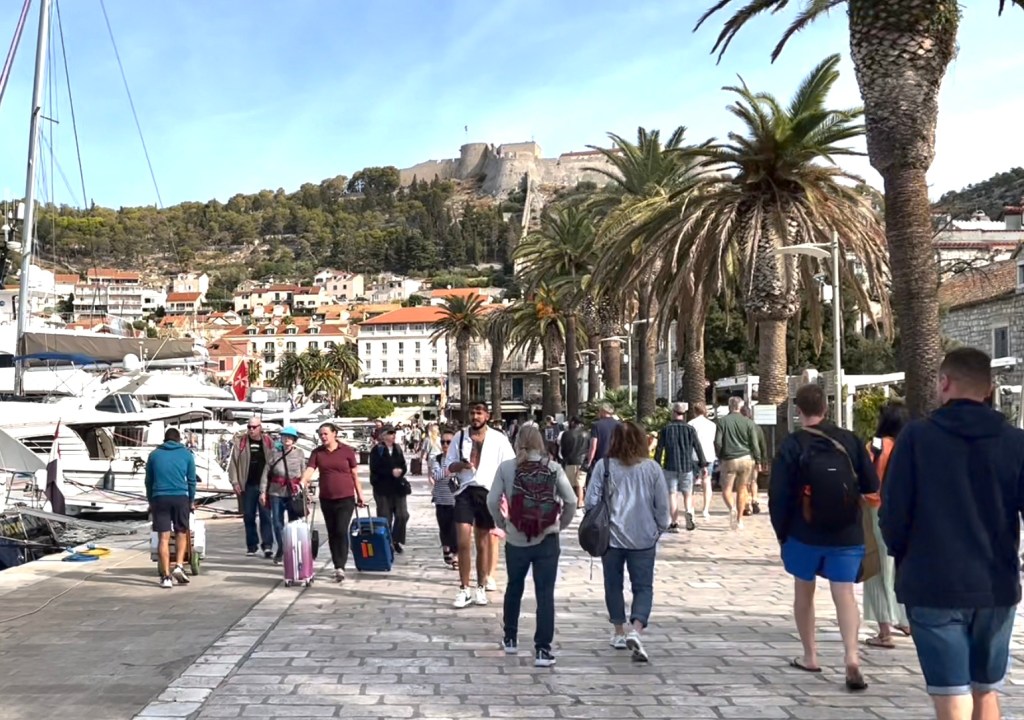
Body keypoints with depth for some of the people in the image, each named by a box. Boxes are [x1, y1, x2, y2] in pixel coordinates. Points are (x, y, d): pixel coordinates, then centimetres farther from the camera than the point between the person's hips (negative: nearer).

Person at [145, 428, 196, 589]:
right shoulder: (187, 454, 7)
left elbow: (148, 481, 15)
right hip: (181, 497, -1)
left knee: (163, 538, 1)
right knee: (181, 533, 15)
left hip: (160, 498, 1)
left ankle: (166, 576, -1)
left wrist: (150, 501, 23)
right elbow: (191, 480, 9)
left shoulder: (154, 454, 11)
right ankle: (179, 566, -2)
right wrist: (191, 501, 19)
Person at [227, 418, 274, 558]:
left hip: (265, 485, -1)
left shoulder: (268, 442, 4)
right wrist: (235, 482, -3)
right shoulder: (240, 442, 4)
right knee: (248, 516, 7)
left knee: (265, 515, -6)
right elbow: (233, 463, 3)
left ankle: (267, 545, -8)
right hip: (248, 486, 1)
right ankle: (252, 545, 17)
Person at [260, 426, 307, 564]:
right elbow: (266, 472, 4)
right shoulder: (275, 452, 4)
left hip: (294, 492, -1)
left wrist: (305, 491, 6)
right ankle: (280, 549, 24)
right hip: (276, 492, 1)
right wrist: (263, 491, 0)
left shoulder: (299, 453, 5)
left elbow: (304, 473, 8)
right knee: (277, 522, 6)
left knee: (294, 522, 1)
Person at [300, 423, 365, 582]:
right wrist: (301, 484, -28)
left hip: (346, 498, -4)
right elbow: (309, 470, -9)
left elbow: (355, 475, 3)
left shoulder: (346, 451, -2)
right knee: (332, 534, 9)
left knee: (341, 531, -13)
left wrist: (360, 496, 5)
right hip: (326, 499, 4)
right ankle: (338, 567, 18)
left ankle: (340, 567, -11)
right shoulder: (317, 453, 4)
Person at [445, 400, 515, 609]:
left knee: (483, 543, 9)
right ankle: (464, 589, 1)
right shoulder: (460, 436, 5)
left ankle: (481, 587, 21)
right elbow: (449, 466, 8)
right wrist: (461, 464, -14)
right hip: (465, 491, 0)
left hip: (488, 492, 0)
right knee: (463, 542, -7)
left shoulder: (498, 439, 1)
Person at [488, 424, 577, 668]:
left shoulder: (506, 467, -4)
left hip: (516, 540, 1)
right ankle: (542, 649, 1)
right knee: (545, 593, 3)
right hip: (547, 540, -1)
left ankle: (510, 639, 33)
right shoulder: (553, 468, -4)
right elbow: (571, 501, -6)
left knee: (514, 588, 21)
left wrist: (502, 523, 8)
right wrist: (561, 524, 8)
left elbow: (492, 500, -7)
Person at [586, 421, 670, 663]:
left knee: (613, 585, 17)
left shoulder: (604, 466, -5)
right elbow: (662, 505, 1)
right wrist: (660, 528, 16)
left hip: (612, 536, 0)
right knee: (643, 587, 5)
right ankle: (636, 630, -16)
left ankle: (619, 633, 26)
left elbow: (591, 501, -6)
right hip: (644, 538, 0)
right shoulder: (652, 468, -2)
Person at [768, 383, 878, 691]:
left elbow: (778, 495, -10)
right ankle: (851, 656, -16)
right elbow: (871, 485, 2)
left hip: (804, 535, -1)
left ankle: (810, 656, 23)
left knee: (804, 591, 15)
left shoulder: (792, 446, -9)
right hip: (847, 535, 1)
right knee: (844, 593, 2)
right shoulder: (849, 440, -3)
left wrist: (781, 533, 3)